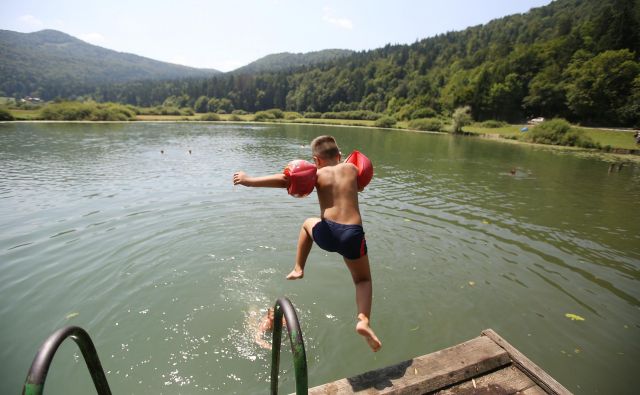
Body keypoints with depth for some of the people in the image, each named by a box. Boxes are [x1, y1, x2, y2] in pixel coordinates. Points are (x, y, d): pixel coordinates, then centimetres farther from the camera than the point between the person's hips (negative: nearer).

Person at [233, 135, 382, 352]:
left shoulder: (317, 174, 6)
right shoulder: (351, 168, 13)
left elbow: (283, 180, -7)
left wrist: (249, 180, -7)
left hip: (326, 233, -1)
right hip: (353, 234, 1)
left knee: (308, 223, 36)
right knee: (363, 280, 23)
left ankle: (298, 269, 35)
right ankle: (363, 320, -3)